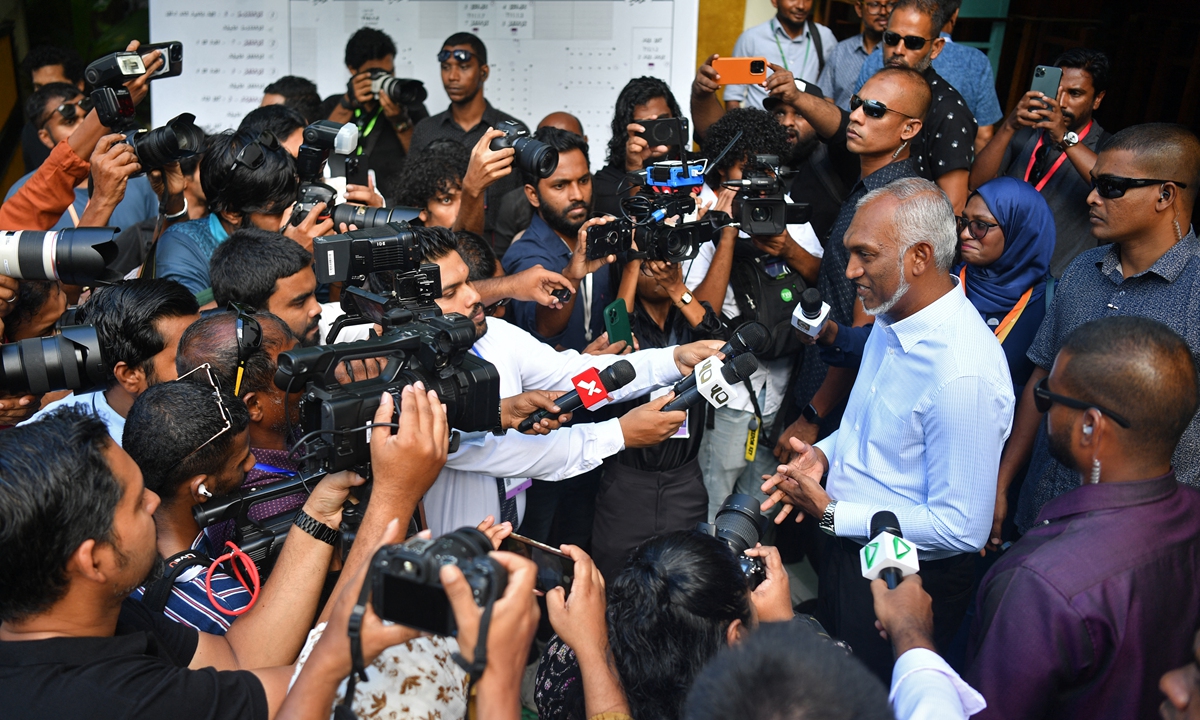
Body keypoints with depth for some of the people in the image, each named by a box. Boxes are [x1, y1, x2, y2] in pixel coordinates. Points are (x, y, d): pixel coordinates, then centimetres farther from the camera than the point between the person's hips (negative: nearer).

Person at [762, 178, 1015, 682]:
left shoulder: (964, 374, -31)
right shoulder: (891, 317, -1)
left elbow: (962, 529, -27)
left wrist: (831, 515, -22)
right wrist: (826, 452, -3)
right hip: (848, 547, 8)